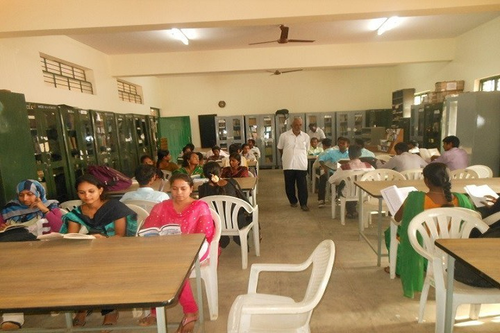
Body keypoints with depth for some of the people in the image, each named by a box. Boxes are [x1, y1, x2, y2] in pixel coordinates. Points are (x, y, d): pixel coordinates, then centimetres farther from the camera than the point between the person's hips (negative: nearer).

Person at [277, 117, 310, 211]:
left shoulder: (306, 136, 2)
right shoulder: (284, 135, -4)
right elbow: (280, 149, 9)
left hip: (301, 165, 1)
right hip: (288, 165, 0)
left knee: (302, 185, 2)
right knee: (289, 185, 11)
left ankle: (303, 204, 12)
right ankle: (293, 201, 28)